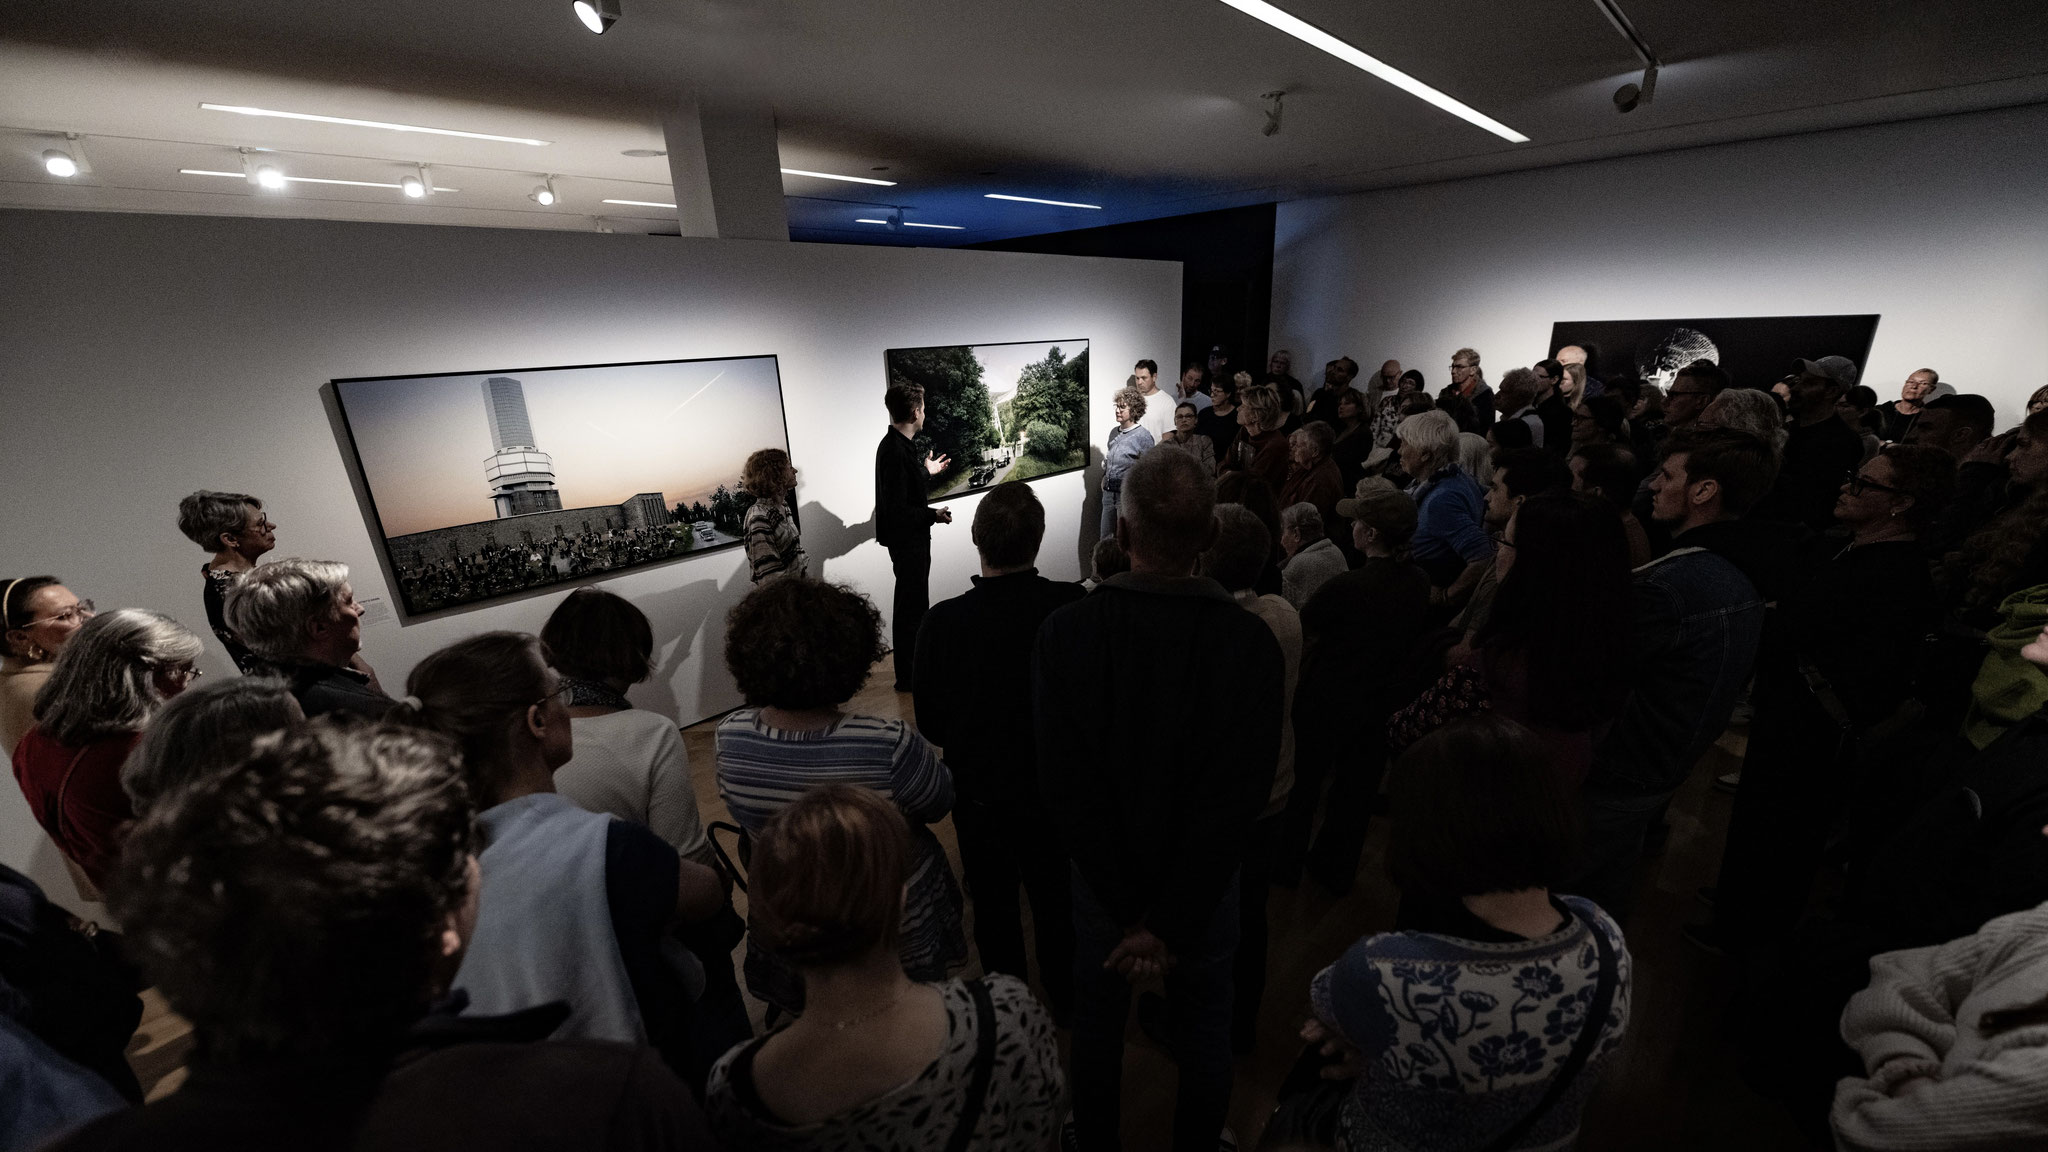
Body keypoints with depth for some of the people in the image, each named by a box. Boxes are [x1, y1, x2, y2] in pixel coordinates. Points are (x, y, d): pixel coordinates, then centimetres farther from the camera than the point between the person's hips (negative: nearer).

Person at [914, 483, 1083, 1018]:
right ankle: (1065, 999, 48)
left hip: (979, 790, -1)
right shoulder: (1073, 607, -23)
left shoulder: (943, 621, -24)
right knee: (1057, 898, 25)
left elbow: (931, 724, -11)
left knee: (994, 904, 23)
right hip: (1056, 785, 1)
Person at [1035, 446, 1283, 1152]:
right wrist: (1170, 921, -15)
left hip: (1102, 876, 1)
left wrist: (1131, 910, -13)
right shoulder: (1251, 640, -21)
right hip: (1206, 879, 0)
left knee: (1097, 1024, 25)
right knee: (1203, 1033, 25)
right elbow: (1240, 795, -21)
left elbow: (1064, 784, -21)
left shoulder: (1064, 631, -21)